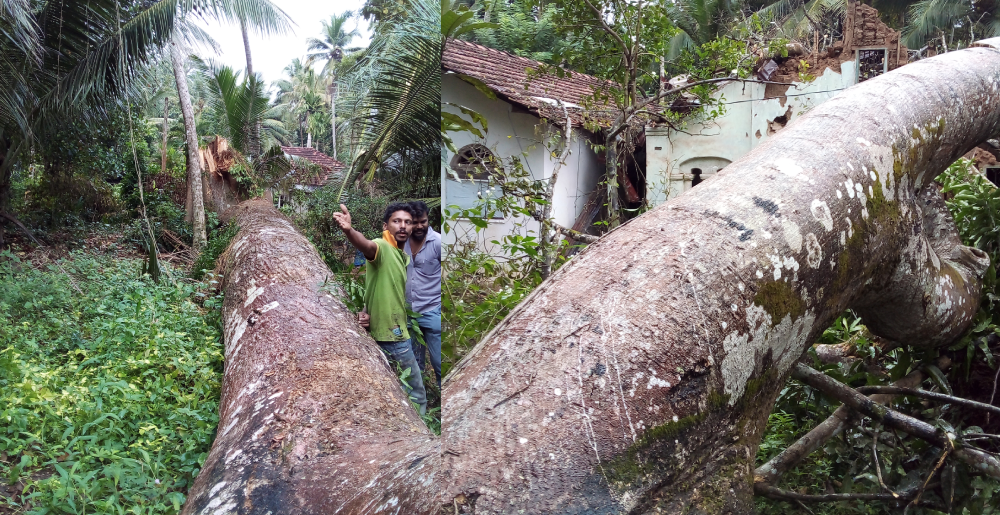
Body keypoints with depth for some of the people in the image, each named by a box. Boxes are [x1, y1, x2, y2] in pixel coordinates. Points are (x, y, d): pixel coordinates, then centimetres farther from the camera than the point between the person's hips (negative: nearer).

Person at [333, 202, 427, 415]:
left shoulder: (404, 257, 13)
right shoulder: (382, 247, -16)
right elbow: (367, 246, -40)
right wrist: (348, 230, -60)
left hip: (395, 333, 9)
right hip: (391, 336, -9)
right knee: (416, 395, 0)